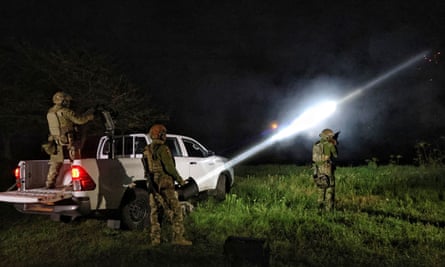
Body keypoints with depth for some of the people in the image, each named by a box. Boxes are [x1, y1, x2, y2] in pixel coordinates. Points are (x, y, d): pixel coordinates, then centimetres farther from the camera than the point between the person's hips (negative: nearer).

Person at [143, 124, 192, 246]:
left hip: (152, 184, 8)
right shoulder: (162, 149, -12)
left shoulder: (147, 150, 13)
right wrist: (179, 179, -7)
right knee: (175, 211, -4)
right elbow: (169, 167, -19)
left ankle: (155, 239, 15)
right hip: (164, 184, -8)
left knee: (155, 212, 12)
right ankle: (177, 237, -7)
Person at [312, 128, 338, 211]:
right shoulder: (330, 145, -9)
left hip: (318, 170, 6)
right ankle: (329, 209, 0)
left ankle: (321, 208, 18)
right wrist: (334, 144, 17)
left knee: (321, 189, 15)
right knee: (329, 190, 1)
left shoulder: (316, 145, 8)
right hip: (327, 169, -6)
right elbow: (335, 155, 5)